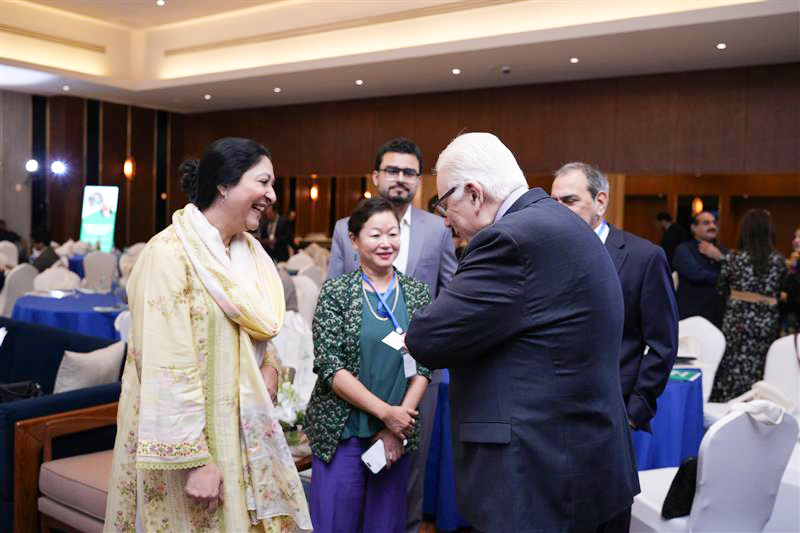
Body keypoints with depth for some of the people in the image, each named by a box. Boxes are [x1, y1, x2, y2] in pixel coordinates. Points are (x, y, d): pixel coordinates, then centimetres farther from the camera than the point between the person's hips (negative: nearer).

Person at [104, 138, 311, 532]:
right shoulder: (170, 253, -18)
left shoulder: (249, 252, 6)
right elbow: (169, 369, -21)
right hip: (187, 439, -7)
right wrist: (195, 459, -21)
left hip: (243, 432, 7)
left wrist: (269, 364, -1)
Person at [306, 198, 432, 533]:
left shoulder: (417, 293, 4)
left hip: (398, 431, 3)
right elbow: (329, 367, -10)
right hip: (341, 430, -2)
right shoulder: (335, 292, -4)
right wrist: (385, 412, -15)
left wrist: (396, 427, -8)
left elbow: (423, 366, 2)